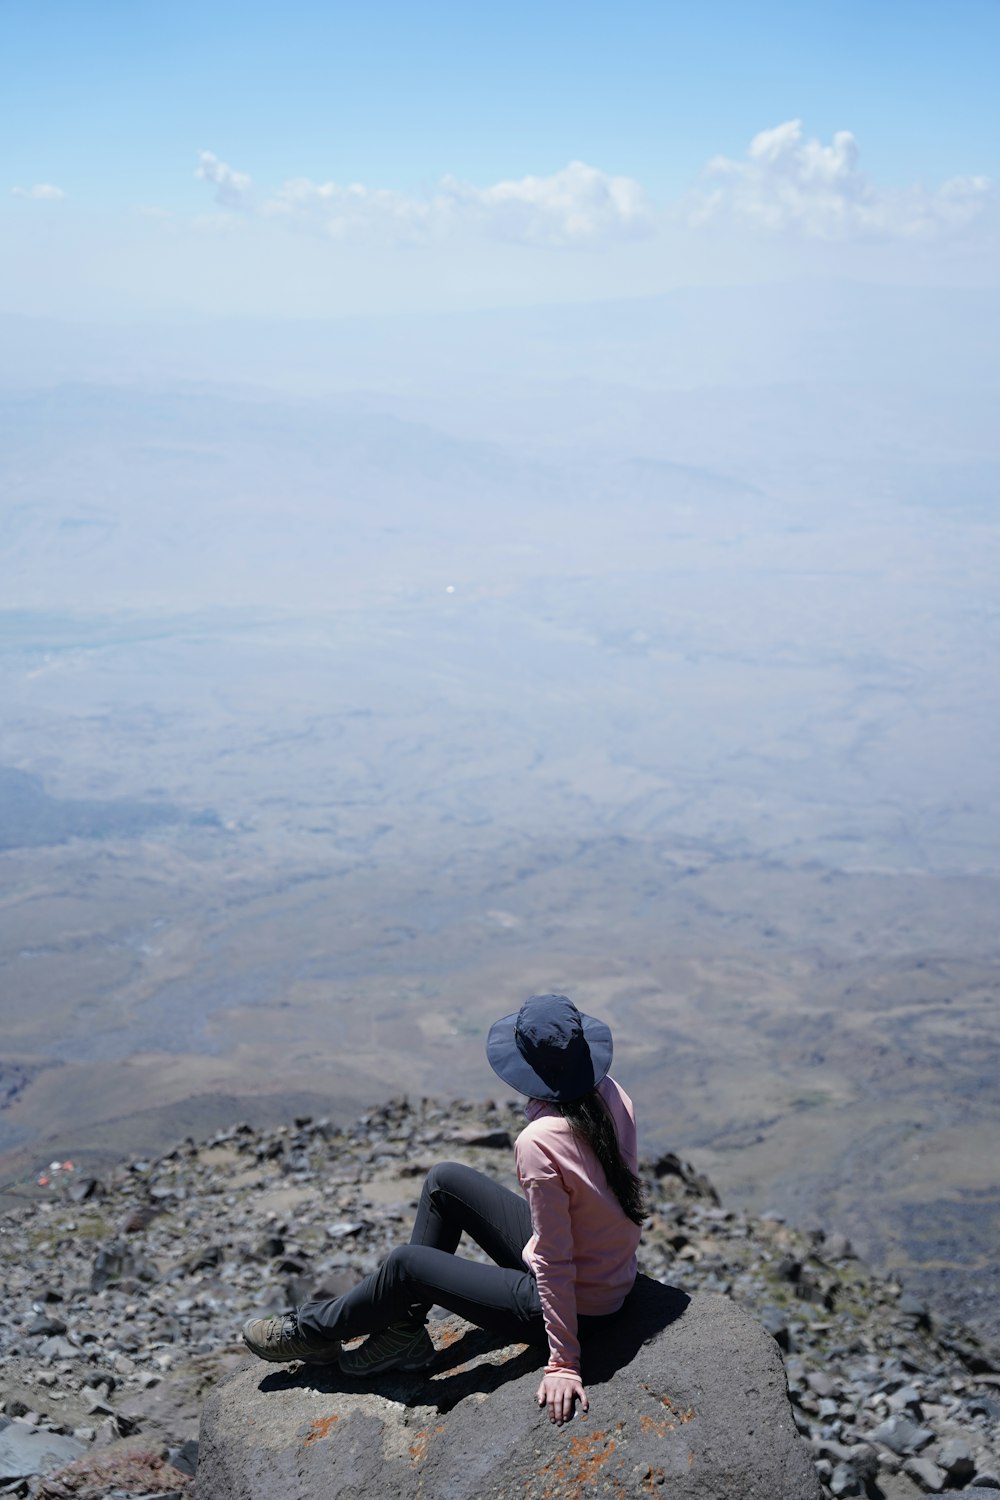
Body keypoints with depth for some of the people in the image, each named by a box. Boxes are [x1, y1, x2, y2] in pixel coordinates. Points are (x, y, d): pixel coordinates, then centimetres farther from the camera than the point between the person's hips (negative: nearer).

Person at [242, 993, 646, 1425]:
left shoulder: (539, 1144, -31)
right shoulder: (608, 1092, -9)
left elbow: (554, 1264, -27)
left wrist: (562, 1364, -21)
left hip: (573, 1305, -8)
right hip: (613, 1276, 8)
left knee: (406, 1265, -1)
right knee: (445, 1180, 9)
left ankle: (312, 1330, 27)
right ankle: (403, 1331, 23)